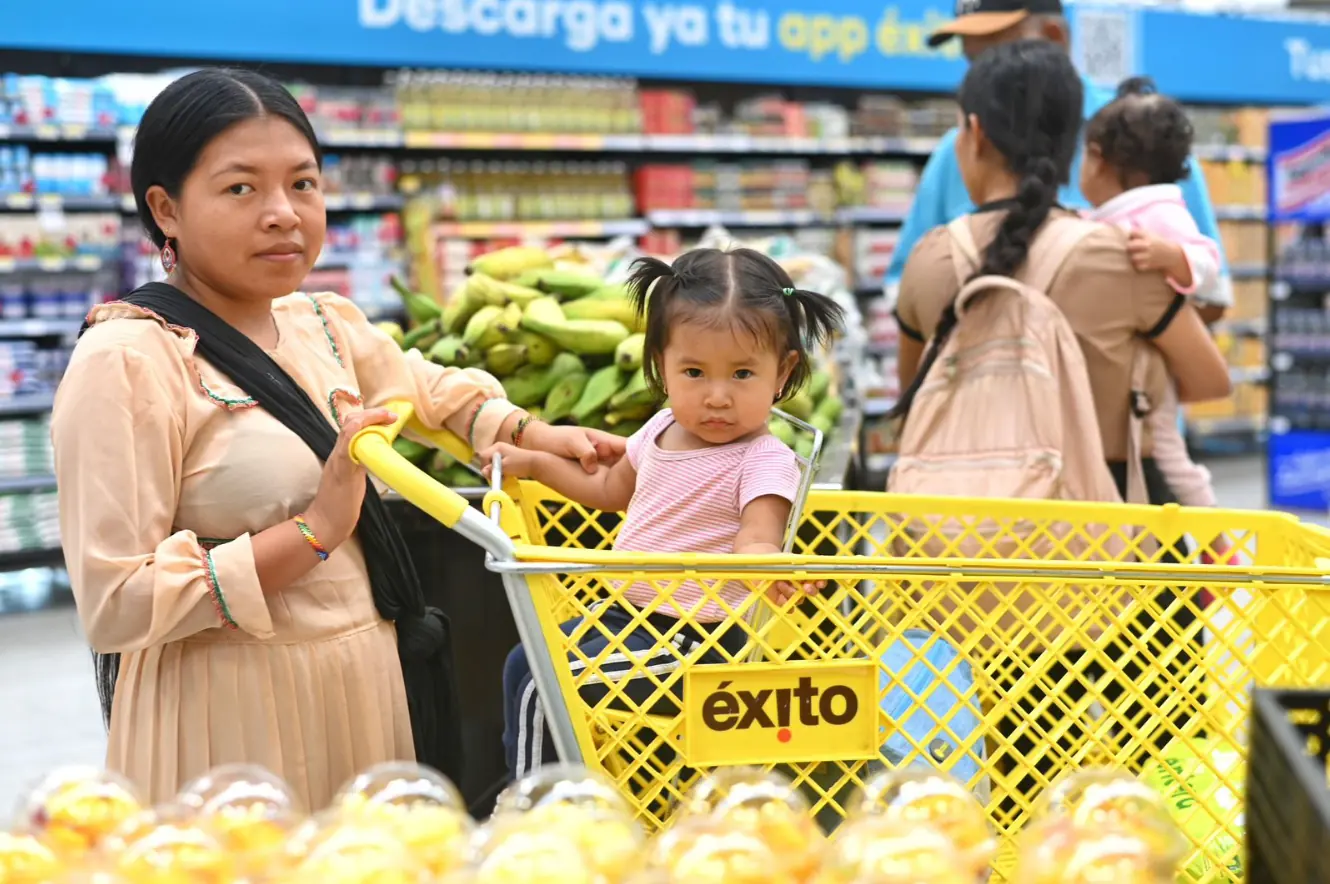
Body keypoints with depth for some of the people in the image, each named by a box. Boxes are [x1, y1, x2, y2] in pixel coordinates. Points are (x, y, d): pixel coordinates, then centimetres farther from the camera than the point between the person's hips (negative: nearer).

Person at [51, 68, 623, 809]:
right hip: (241, 719, -7)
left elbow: (433, 389, 29)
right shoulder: (126, 362, -15)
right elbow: (116, 606, -21)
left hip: (373, 690, 7)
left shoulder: (327, 326, 7)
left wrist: (532, 434, 14)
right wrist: (314, 531, -22)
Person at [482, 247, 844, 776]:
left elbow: (758, 535, -36)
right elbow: (611, 490, 23)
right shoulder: (662, 432, 3)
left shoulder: (764, 461, -20)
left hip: (693, 642, -9)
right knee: (522, 664, 16)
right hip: (627, 614, 9)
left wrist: (760, 555, -60)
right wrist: (534, 464, 19)